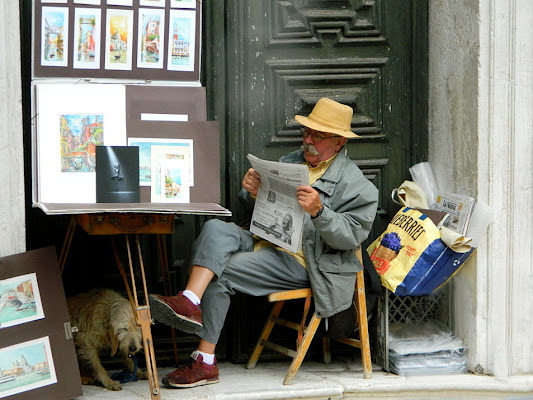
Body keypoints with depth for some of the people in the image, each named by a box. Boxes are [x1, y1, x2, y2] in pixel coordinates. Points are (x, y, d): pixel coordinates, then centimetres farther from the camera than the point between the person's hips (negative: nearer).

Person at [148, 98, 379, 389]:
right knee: (215, 228, -22)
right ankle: (189, 302, -38)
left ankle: (205, 362, -17)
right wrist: (253, 192, -2)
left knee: (219, 274, -22)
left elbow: (352, 235, -11)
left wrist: (319, 211, -27)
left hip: (298, 261, -7)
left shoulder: (353, 182, -1)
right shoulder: (289, 162, 20)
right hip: (262, 242, 7)